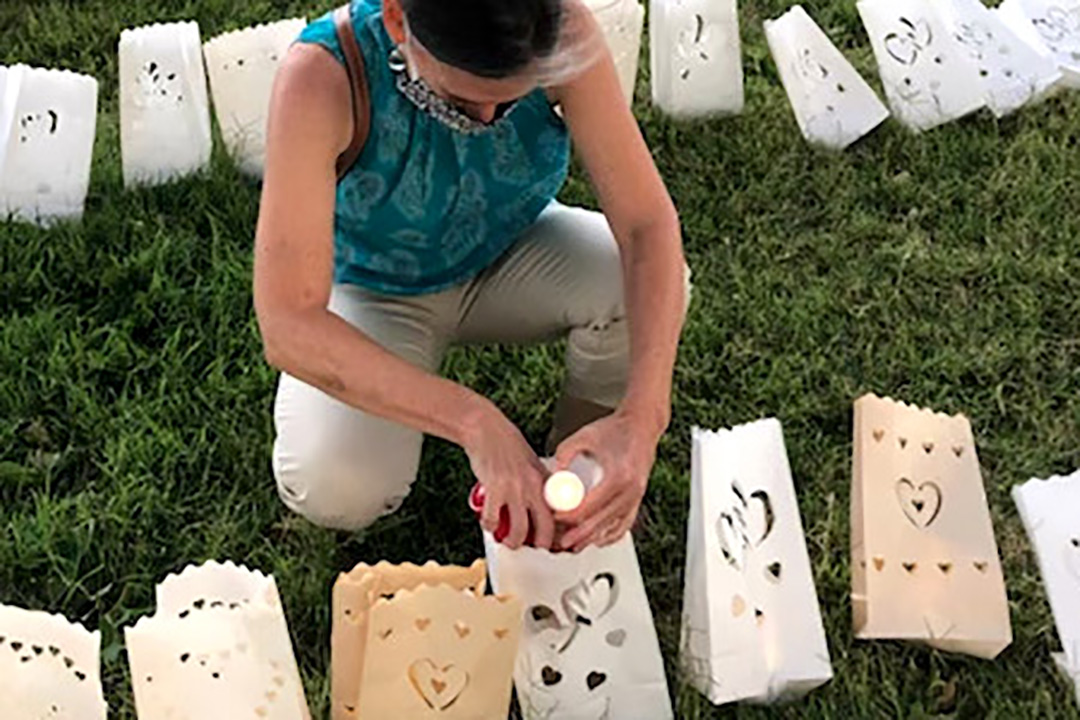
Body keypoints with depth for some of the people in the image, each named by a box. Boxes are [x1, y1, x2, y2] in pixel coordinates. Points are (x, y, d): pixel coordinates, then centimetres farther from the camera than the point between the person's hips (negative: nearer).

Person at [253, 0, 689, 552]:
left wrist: (643, 414, -43)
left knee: (644, 286, -29)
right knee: (333, 489, -29)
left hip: (509, 258, 2)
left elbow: (648, 222, -28)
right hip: (376, 295, -2)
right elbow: (288, 327, -39)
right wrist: (475, 423, -48)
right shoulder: (323, 76, -35)